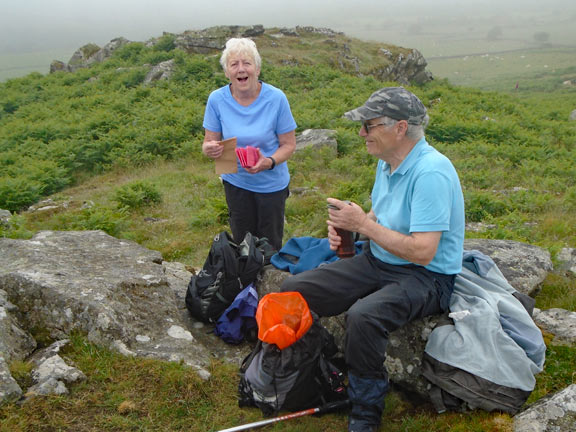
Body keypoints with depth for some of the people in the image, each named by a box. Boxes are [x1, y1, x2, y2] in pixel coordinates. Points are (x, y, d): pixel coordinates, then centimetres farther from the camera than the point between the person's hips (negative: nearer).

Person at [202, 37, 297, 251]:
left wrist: (269, 162, -30)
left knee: (270, 244, 13)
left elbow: (289, 144, -12)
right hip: (235, 181, 2)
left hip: (271, 183, -2)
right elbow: (209, 142, -6)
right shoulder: (217, 99, -13)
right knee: (242, 240, 19)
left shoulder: (276, 98, -19)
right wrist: (210, 149, -30)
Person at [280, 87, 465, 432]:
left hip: (427, 277, -9)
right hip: (378, 262, 9)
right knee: (293, 291, -3)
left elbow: (423, 252, -28)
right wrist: (346, 226, -4)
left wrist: (363, 224, -22)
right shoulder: (387, 162, 6)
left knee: (363, 315, -37)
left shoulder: (431, 172, -23)